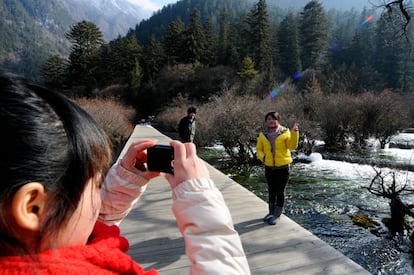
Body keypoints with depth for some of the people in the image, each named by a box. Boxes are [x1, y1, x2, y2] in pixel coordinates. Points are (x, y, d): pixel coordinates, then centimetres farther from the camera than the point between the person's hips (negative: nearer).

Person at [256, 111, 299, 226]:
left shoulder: (285, 132, -7)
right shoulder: (263, 135, 1)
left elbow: (292, 145, -14)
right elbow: (259, 149, 9)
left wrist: (294, 133, -25)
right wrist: (262, 157, -10)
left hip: (283, 167, -3)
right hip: (269, 167, 3)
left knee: (280, 192, 4)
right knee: (271, 191, 17)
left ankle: (277, 215, 18)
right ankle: (271, 212, 34)